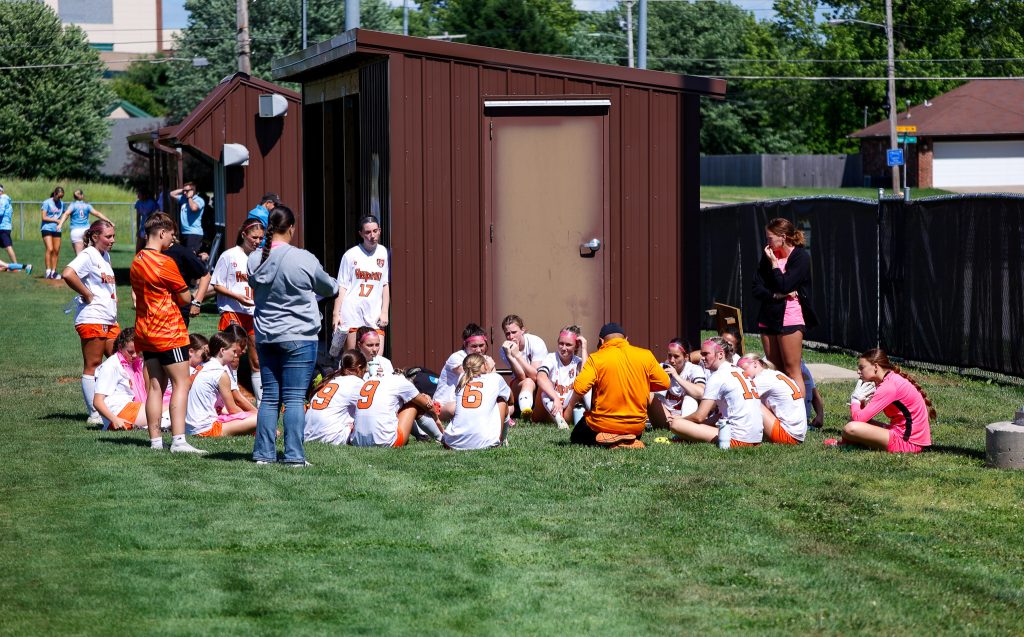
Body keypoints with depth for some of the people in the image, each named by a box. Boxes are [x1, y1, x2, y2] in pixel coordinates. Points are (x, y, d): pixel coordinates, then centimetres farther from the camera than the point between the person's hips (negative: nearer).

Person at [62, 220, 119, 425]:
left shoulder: (105, 256, 17)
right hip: (91, 319, -9)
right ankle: (94, 414, -1)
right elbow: (68, 274, -29)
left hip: (110, 320, 9)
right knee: (93, 366, -4)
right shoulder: (88, 256, -11)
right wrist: (87, 295, -18)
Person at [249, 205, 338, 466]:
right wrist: (336, 287, 28)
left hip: (265, 337, 5)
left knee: (269, 397, 11)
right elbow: (328, 287, 4)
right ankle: (294, 455, -5)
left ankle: (264, 453, 11)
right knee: (294, 398, -3)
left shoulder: (254, 259, 0)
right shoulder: (303, 259, -12)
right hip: (299, 337, -5)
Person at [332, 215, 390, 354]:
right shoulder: (351, 255, 2)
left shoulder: (384, 254, 7)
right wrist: (336, 313, -2)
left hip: (374, 312, 1)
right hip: (351, 310, -1)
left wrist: (384, 312, 4)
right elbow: (342, 287, 3)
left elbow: (386, 285, 11)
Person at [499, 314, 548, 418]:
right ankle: (525, 410, -61)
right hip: (520, 386, -4)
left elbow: (535, 376, -26)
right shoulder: (505, 348, -13)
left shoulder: (536, 342, -20)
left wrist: (517, 354, -32)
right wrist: (509, 356, -35)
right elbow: (521, 377, -22)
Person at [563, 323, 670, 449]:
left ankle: (607, 441, -7)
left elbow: (579, 387, -21)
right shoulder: (645, 355, -3)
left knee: (576, 438, 25)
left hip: (603, 424, -3)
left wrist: (569, 407, -4)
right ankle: (630, 441, 0)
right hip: (636, 427, 4)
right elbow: (664, 383, 1)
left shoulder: (596, 358, -10)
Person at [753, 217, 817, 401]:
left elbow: (784, 286, -18)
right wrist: (777, 295, -11)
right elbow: (757, 289, 5)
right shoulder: (768, 255, 10)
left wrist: (774, 263, -9)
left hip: (790, 318, -7)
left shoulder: (801, 257, -8)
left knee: (792, 371, -7)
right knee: (776, 372, 8)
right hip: (769, 317, 7)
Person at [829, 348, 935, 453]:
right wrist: (861, 400, -6)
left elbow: (858, 418, -21)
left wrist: (855, 400, -1)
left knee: (851, 429, -20)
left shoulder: (890, 386, -18)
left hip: (909, 443, -10)